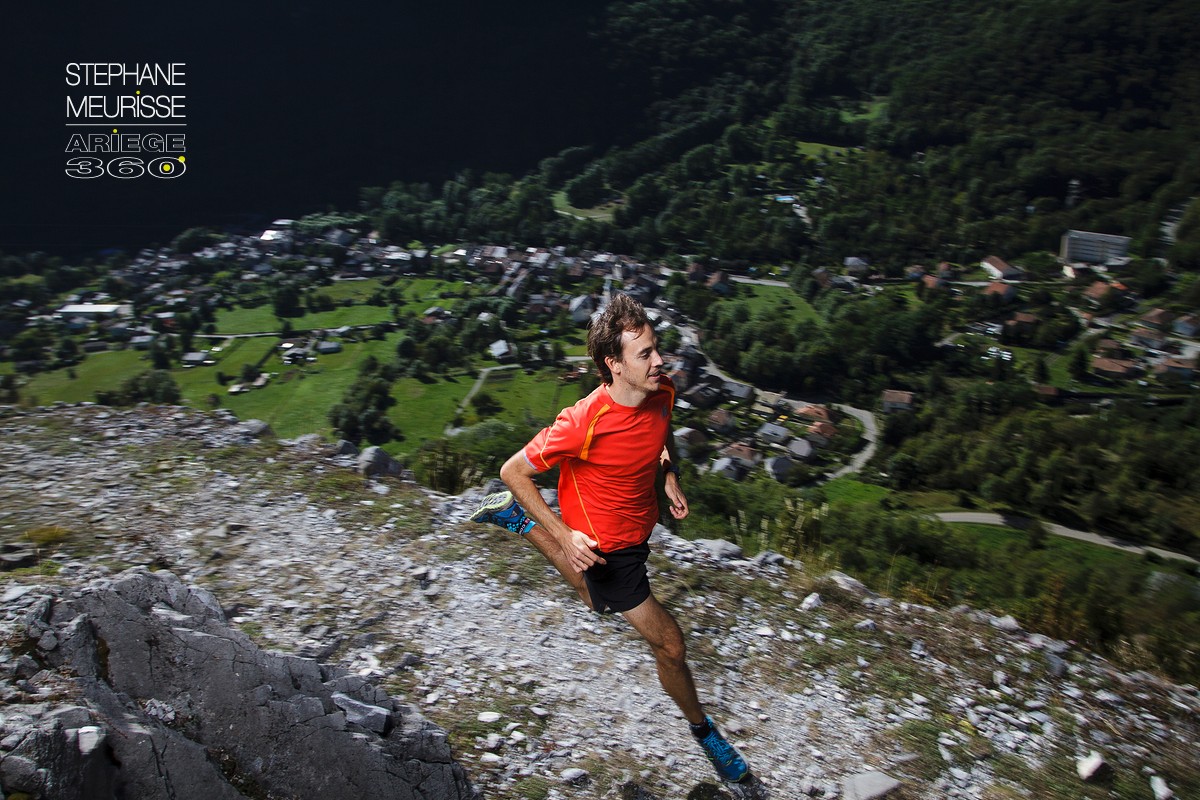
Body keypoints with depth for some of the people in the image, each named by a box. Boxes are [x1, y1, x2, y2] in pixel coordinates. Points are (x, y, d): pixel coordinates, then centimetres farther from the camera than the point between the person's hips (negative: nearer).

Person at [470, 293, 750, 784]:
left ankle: (516, 517, 44)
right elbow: (513, 472, -23)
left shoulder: (663, 393, -16)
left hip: (637, 529, 7)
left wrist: (670, 476, -2)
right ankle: (702, 730, 31)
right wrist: (567, 537, -26)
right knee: (669, 644, 1)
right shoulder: (583, 424, -35)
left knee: (596, 600, 35)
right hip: (606, 547, -7)